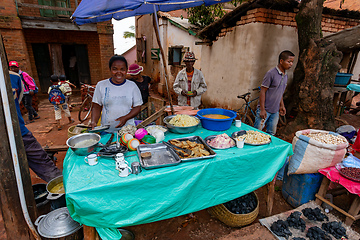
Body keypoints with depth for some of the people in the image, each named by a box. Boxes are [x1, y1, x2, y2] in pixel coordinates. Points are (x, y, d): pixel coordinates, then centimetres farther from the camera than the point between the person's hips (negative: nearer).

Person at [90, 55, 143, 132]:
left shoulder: (132, 85, 6)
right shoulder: (101, 85, 7)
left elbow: (137, 107, 5)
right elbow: (96, 107, 9)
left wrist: (125, 118, -11)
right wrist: (93, 122, -9)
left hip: (128, 127, 0)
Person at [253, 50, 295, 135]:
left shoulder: (285, 76, 9)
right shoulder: (271, 73, -15)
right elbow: (263, 91, -16)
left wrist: (282, 105, 18)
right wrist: (262, 109, -18)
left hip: (275, 111, 7)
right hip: (265, 110, -7)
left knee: (271, 133, 15)